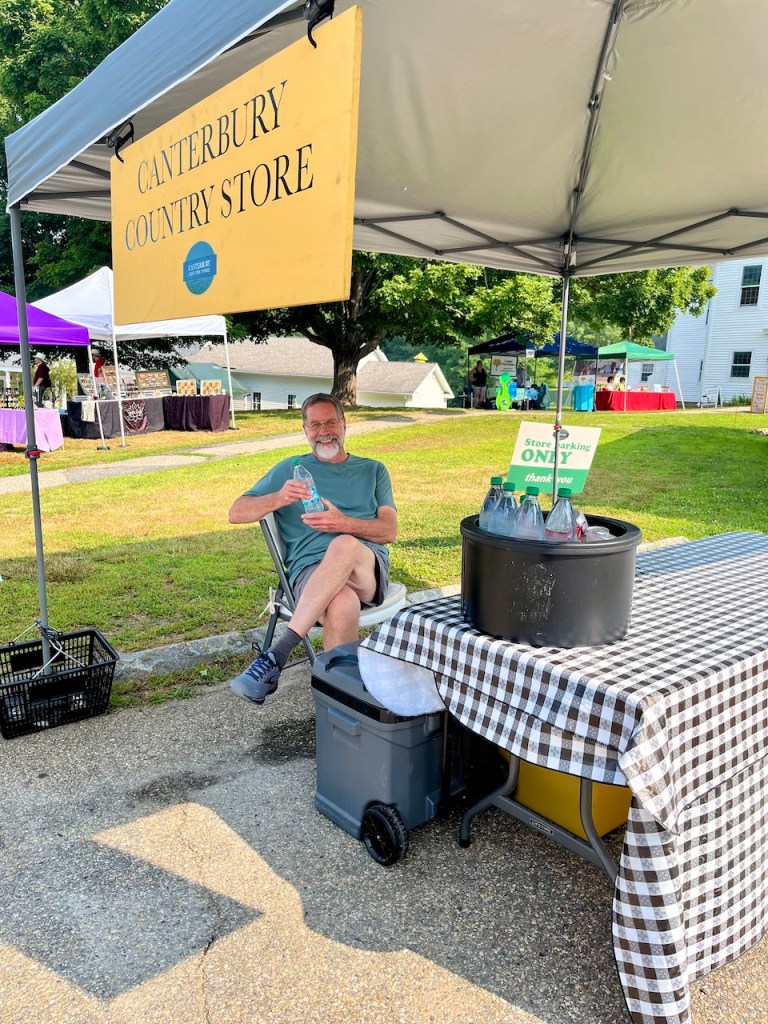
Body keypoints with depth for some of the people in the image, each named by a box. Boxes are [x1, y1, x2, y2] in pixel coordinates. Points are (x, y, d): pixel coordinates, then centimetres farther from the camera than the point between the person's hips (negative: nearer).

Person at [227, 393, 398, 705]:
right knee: (343, 604, -40)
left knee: (345, 546, -39)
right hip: (309, 570, -1)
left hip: (369, 569, 1)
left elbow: (389, 531, 10)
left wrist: (345, 524, -11)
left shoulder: (373, 470, 24)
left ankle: (276, 655, -39)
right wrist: (279, 498, -8)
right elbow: (236, 513, 13)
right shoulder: (290, 469, 21)